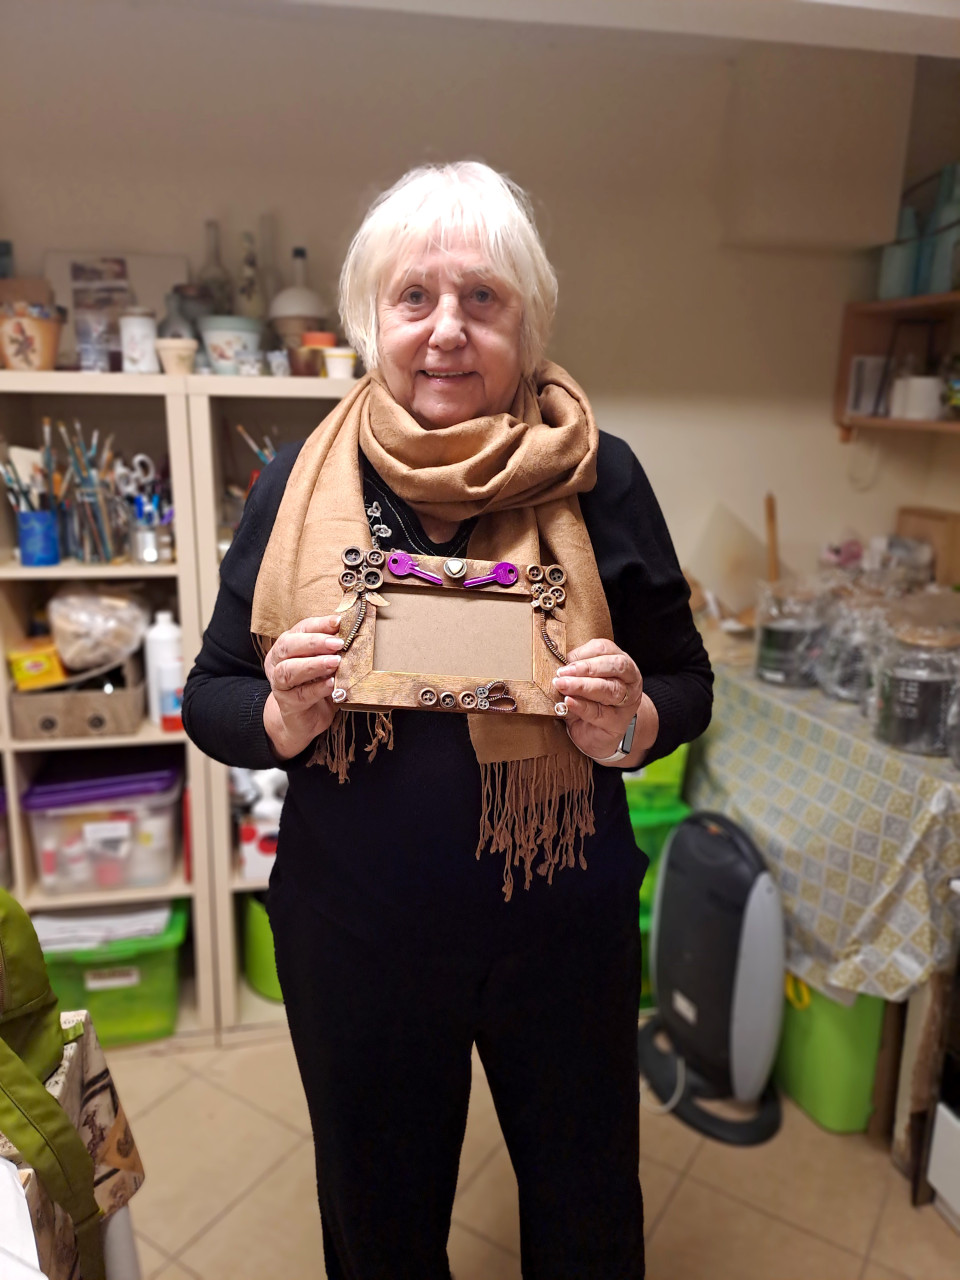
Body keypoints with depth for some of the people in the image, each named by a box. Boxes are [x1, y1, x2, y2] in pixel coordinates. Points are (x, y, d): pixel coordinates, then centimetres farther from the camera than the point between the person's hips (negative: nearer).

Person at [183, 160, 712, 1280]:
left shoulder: (598, 478, -7)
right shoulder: (301, 483, -6)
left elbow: (687, 683, 1)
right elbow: (210, 700, 0)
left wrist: (629, 724, -20)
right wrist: (284, 714, -20)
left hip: (562, 924, 0)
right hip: (354, 929, 1)